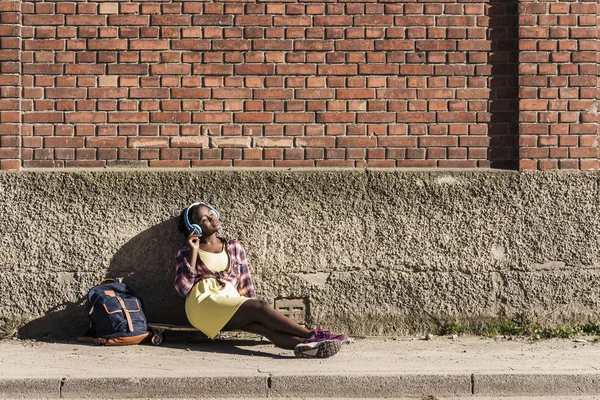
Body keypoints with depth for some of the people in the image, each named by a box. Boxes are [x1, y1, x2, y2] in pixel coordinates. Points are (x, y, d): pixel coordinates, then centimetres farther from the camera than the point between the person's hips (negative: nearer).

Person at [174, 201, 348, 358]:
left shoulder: (234, 247, 21)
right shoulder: (186, 251, 13)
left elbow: (246, 286, 17)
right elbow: (182, 288, 0)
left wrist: (253, 308, 1)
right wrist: (193, 253, -4)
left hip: (232, 303, 3)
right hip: (204, 303, -3)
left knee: (263, 324, -32)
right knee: (260, 307, -29)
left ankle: (305, 345, -56)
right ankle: (313, 335, -37)